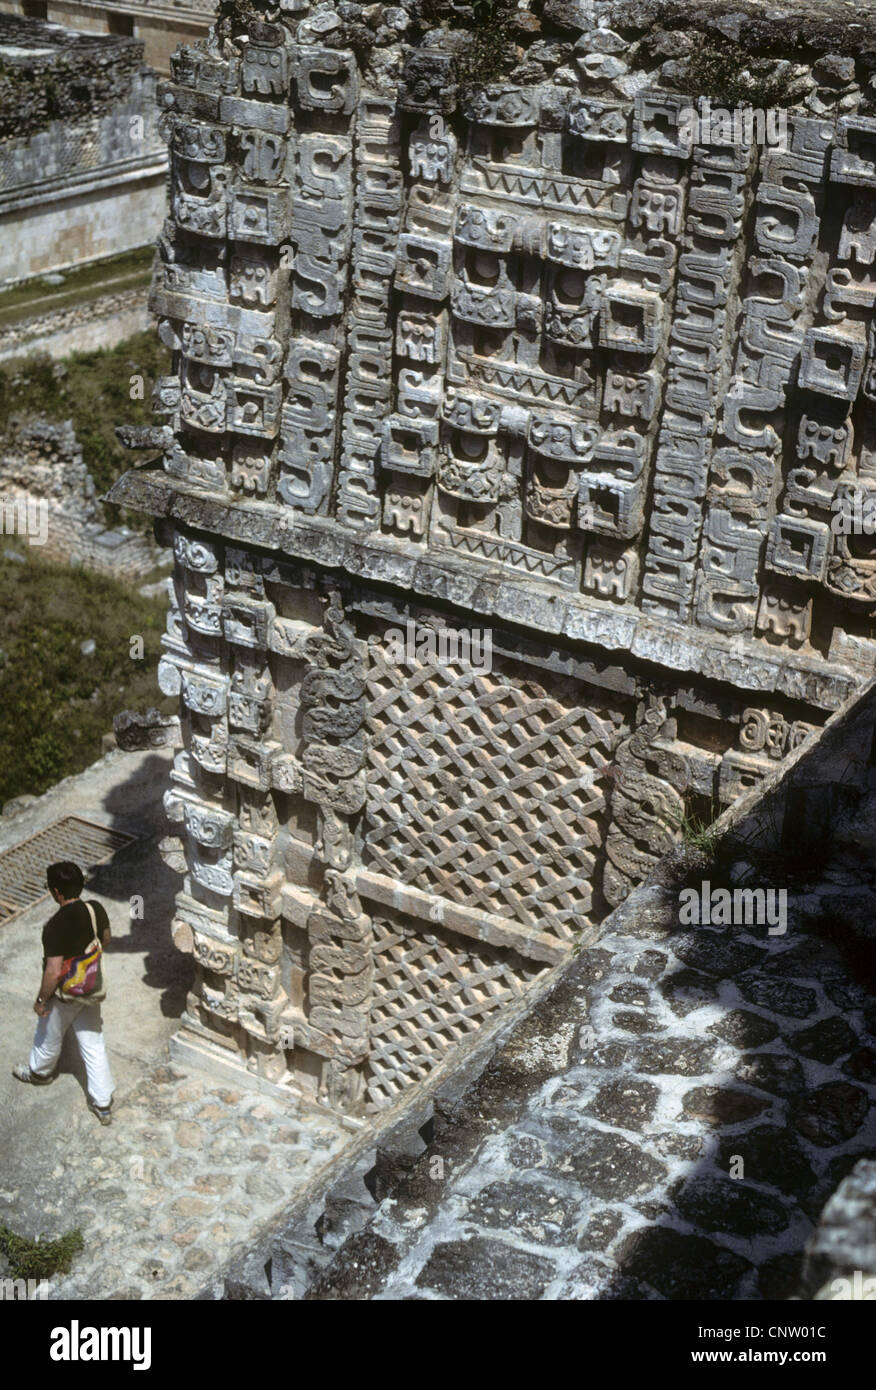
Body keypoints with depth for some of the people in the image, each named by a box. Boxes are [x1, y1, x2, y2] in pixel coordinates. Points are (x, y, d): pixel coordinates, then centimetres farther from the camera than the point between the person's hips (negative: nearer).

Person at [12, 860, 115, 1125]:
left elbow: (53, 972, -30)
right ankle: (103, 1104, 22)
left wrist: (41, 1000, -14)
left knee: (49, 1037, 25)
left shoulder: (56, 926, -33)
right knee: (93, 1044, 16)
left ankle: (39, 1072, 55)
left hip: (65, 996, -5)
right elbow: (106, 939, 7)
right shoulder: (96, 910, -13)